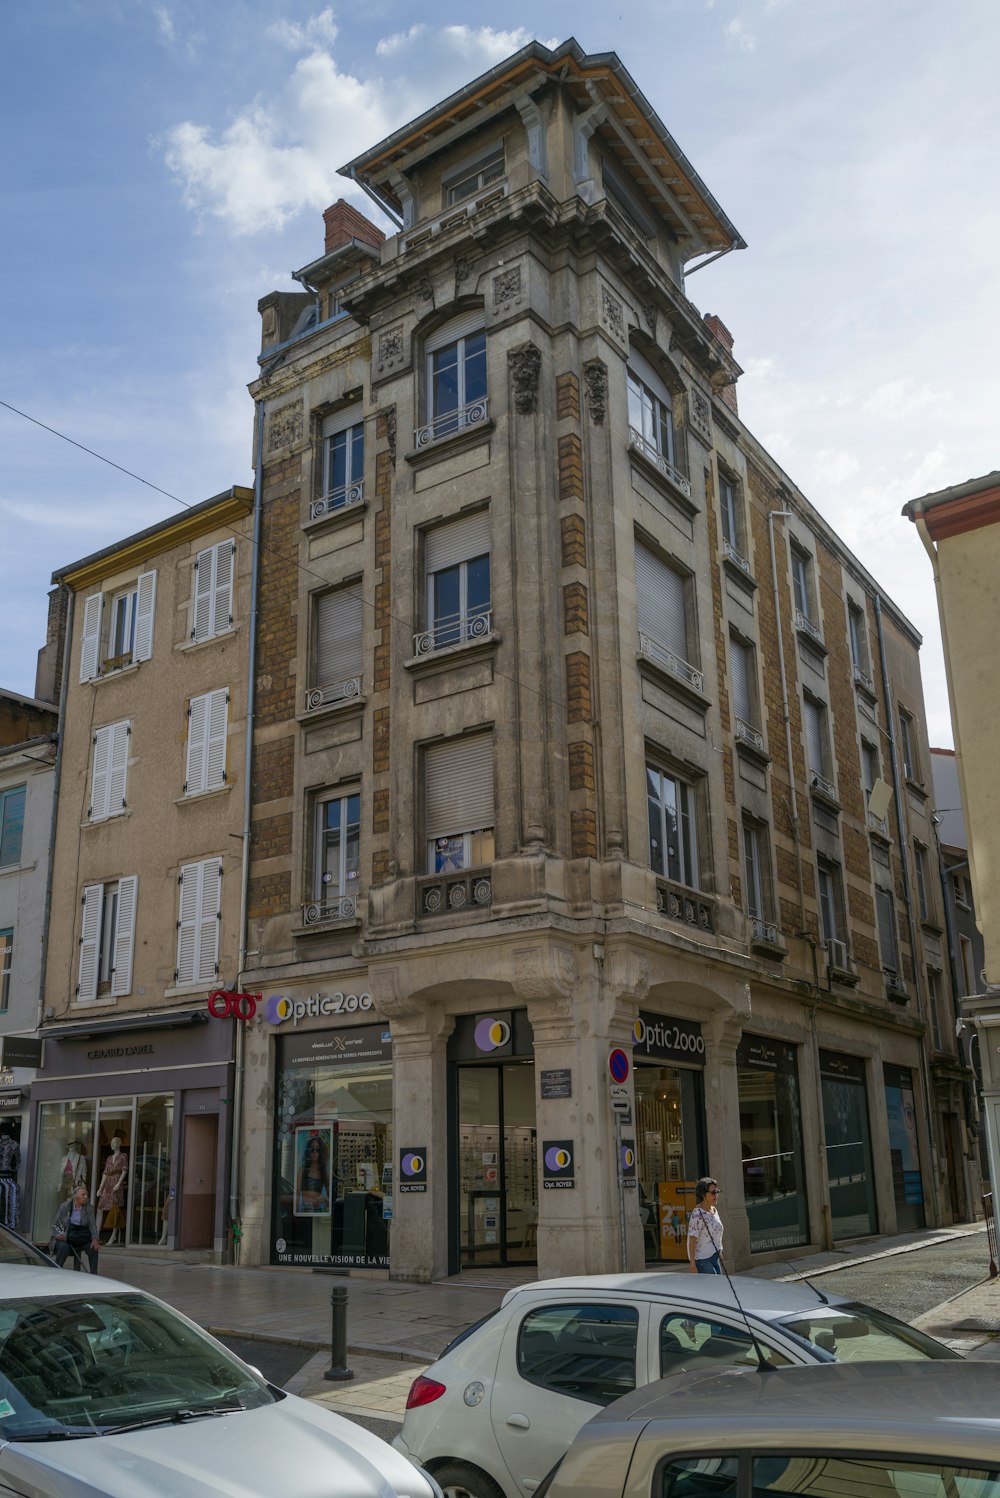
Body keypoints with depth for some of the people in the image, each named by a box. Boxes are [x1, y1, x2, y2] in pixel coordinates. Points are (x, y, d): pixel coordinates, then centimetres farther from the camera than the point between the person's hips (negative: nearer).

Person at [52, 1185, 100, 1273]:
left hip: (82, 1238, 2)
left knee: (94, 1248, -24)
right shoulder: (65, 1206, -2)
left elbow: (92, 1225, -4)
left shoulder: (89, 1208, 2)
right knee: (63, 1247, -34)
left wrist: (95, 1239, -22)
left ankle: (93, 1275, -12)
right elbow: (55, 1224, 4)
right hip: (66, 1237, -2)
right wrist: (59, 1235, -16)